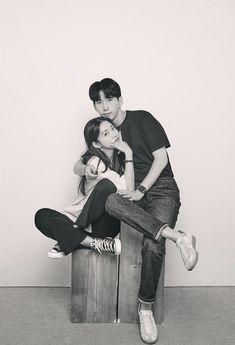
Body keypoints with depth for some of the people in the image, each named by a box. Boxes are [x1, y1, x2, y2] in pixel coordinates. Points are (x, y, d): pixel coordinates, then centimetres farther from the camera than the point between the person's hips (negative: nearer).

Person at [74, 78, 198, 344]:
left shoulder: (142, 119, 2)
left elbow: (161, 157, -5)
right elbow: (77, 166, 17)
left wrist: (141, 190, -14)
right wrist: (85, 168, -9)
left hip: (161, 188, -3)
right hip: (134, 191, 4)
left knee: (153, 245, -30)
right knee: (110, 201, -35)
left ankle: (145, 309, -13)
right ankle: (177, 237, -40)